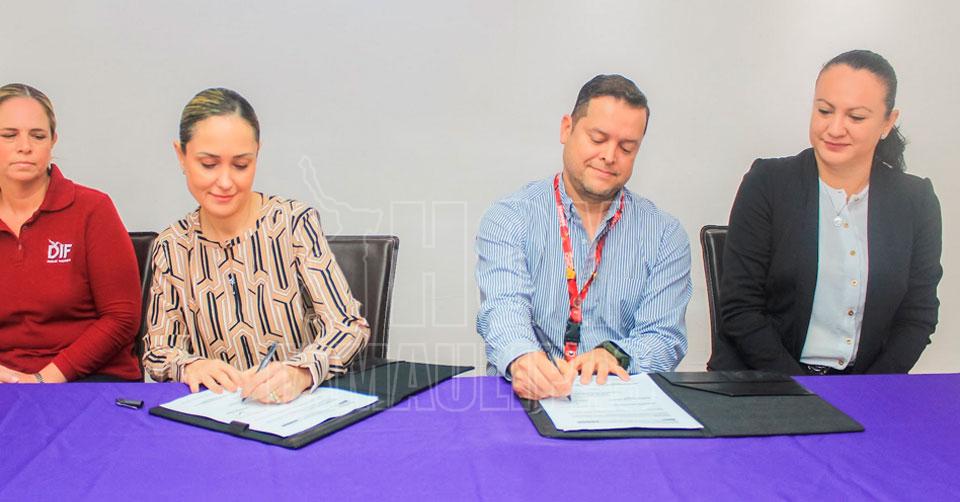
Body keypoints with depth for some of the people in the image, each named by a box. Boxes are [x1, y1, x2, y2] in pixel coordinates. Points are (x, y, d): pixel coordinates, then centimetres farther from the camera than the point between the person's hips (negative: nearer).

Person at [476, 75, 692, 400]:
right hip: (523, 400, 0)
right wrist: (522, 358, -38)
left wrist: (613, 355, -23)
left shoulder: (665, 235, 8)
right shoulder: (508, 219, 2)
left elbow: (664, 338, 0)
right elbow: (504, 309, -15)